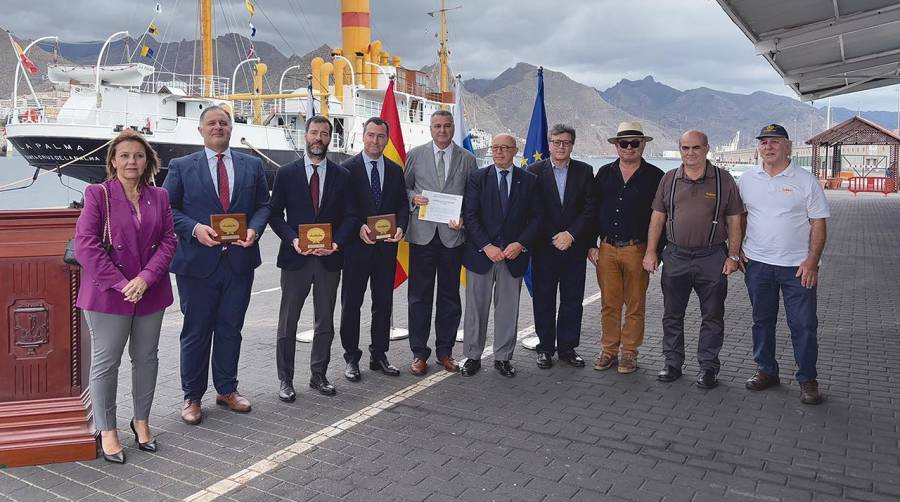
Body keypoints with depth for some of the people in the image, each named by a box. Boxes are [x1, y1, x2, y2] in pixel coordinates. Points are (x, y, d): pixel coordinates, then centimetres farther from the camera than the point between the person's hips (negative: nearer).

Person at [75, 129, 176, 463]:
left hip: (150, 293, 4)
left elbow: (168, 241, 2)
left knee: (146, 358, 13)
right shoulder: (97, 195, -4)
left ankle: (141, 420, 29)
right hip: (108, 294, -4)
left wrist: (146, 278, -13)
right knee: (105, 362, 4)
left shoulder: (159, 197, 7)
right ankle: (107, 431, 17)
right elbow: (85, 245, -11)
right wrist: (120, 284, -16)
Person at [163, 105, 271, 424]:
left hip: (240, 259, 2)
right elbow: (168, 207, 0)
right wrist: (194, 228, -16)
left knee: (231, 329, 13)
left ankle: (227, 389, 29)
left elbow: (263, 204, 9)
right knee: (196, 331, 7)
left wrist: (254, 229, -10)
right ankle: (192, 396, 21)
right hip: (198, 260, -2)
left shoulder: (252, 165, 9)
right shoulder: (181, 167, 3)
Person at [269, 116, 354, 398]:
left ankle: (319, 375, 26)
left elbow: (349, 216, 4)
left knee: (325, 322, 11)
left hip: (329, 258, 2)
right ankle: (285, 379, 17)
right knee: (288, 322, 5)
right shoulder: (287, 173, 3)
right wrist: (292, 239, -14)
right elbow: (275, 213, 1)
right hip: (295, 257, -1)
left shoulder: (342, 176, 6)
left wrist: (336, 243, -12)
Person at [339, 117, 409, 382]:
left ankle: (379, 355, 23)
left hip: (386, 246, 4)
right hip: (357, 246, -3)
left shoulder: (395, 171, 10)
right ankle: (351, 357, 15)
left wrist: (400, 228, -11)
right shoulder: (348, 168, -2)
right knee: (351, 303, 4)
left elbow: (402, 205, 8)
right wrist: (359, 227, -21)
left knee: (384, 303, 10)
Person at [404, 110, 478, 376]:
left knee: (450, 295, 8)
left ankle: (445, 350, 21)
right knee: (420, 295, 2)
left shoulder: (467, 159, 7)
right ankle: (419, 353, 12)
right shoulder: (415, 155, 6)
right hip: (422, 233, -1)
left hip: (452, 233, 1)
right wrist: (413, 198, -9)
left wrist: (464, 219, -9)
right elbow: (403, 187, 13)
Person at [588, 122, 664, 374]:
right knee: (609, 304, 7)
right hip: (606, 249, 2)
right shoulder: (604, 173, 9)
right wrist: (591, 245, 5)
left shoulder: (655, 176, 1)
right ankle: (608, 350, 19)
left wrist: (655, 251, -4)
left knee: (635, 305, 6)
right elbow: (592, 210, 11)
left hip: (637, 250, -2)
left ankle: (629, 352, 18)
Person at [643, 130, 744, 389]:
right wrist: (650, 251, 2)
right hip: (675, 257, 2)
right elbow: (657, 217, 8)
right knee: (672, 315, 9)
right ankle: (673, 364, 22)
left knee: (712, 317, 6)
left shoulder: (723, 180, 1)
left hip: (712, 258, -2)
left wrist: (733, 255, -3)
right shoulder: (669, 179, 7)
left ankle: (708, 367, 18)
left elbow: (734, 221, 2)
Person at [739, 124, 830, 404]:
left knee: (803, 325, 0)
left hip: (798, 266, -3)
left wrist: (812, 261, -12)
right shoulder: (746, 181, 6)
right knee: (762, 321, 12)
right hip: (757, 264, 3)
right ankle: (766, 371, 27)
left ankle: (807, 379, 14)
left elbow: (818, 224, -3)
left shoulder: (805, 181, -3)